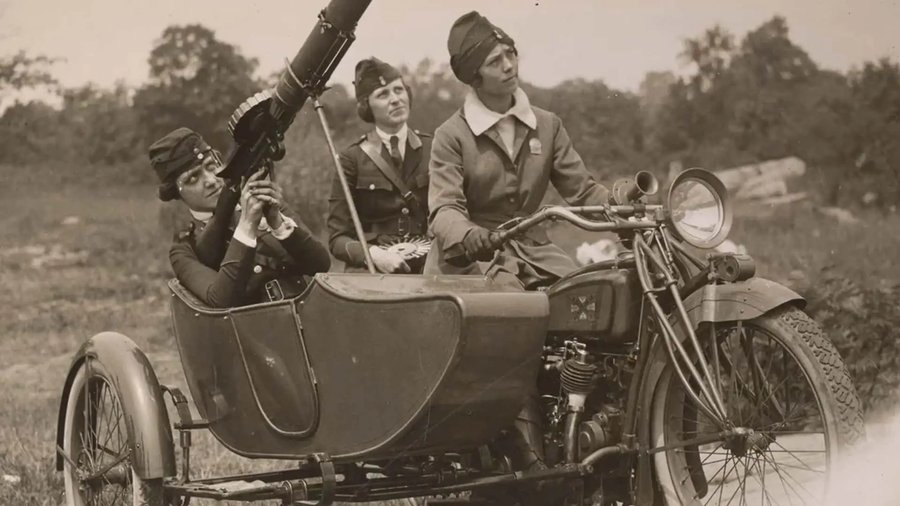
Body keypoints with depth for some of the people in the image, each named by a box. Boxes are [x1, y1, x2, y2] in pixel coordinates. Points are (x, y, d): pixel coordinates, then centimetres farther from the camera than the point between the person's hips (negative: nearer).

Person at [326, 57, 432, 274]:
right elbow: (338, 238, 3)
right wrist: (372, 254, -16)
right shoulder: (353, 158, 4)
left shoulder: (432, 150, 11)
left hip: (426, 271, 2)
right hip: (369, 275, -2)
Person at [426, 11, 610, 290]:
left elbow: (582, 189, 10)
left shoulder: (548, 125, 11)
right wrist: (468, 235, -37)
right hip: (471, 258, -4)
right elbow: (445, 208, -13)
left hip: (532, 248, 5)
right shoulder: (451, 136, -3)